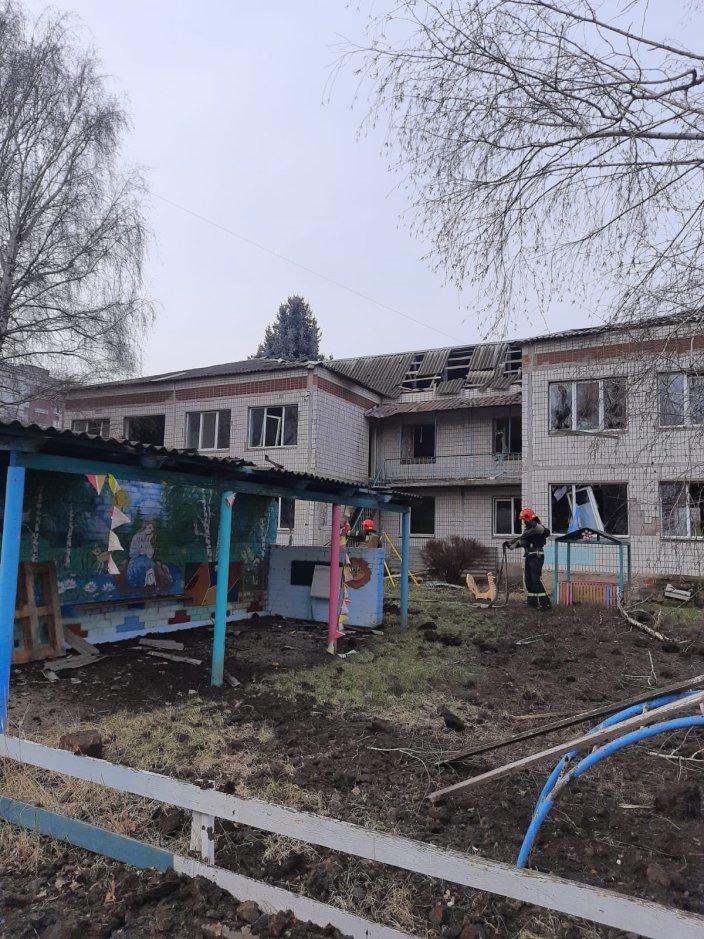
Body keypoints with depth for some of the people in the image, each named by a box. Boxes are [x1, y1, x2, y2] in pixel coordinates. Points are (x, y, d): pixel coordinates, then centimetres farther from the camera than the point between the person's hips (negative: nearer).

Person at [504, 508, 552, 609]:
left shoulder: (537, 527, -10)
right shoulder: (526, 529, 17)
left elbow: (546, 532, -32)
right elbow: (521, 541, 21)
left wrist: (535, 525, -37)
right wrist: (509, 543, 11)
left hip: (536, 556, -9)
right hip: (528, 556, 9)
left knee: (536, 580, -15)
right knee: (528, 580, 12)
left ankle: (545, 603, -14)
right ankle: (532, 601, 21)